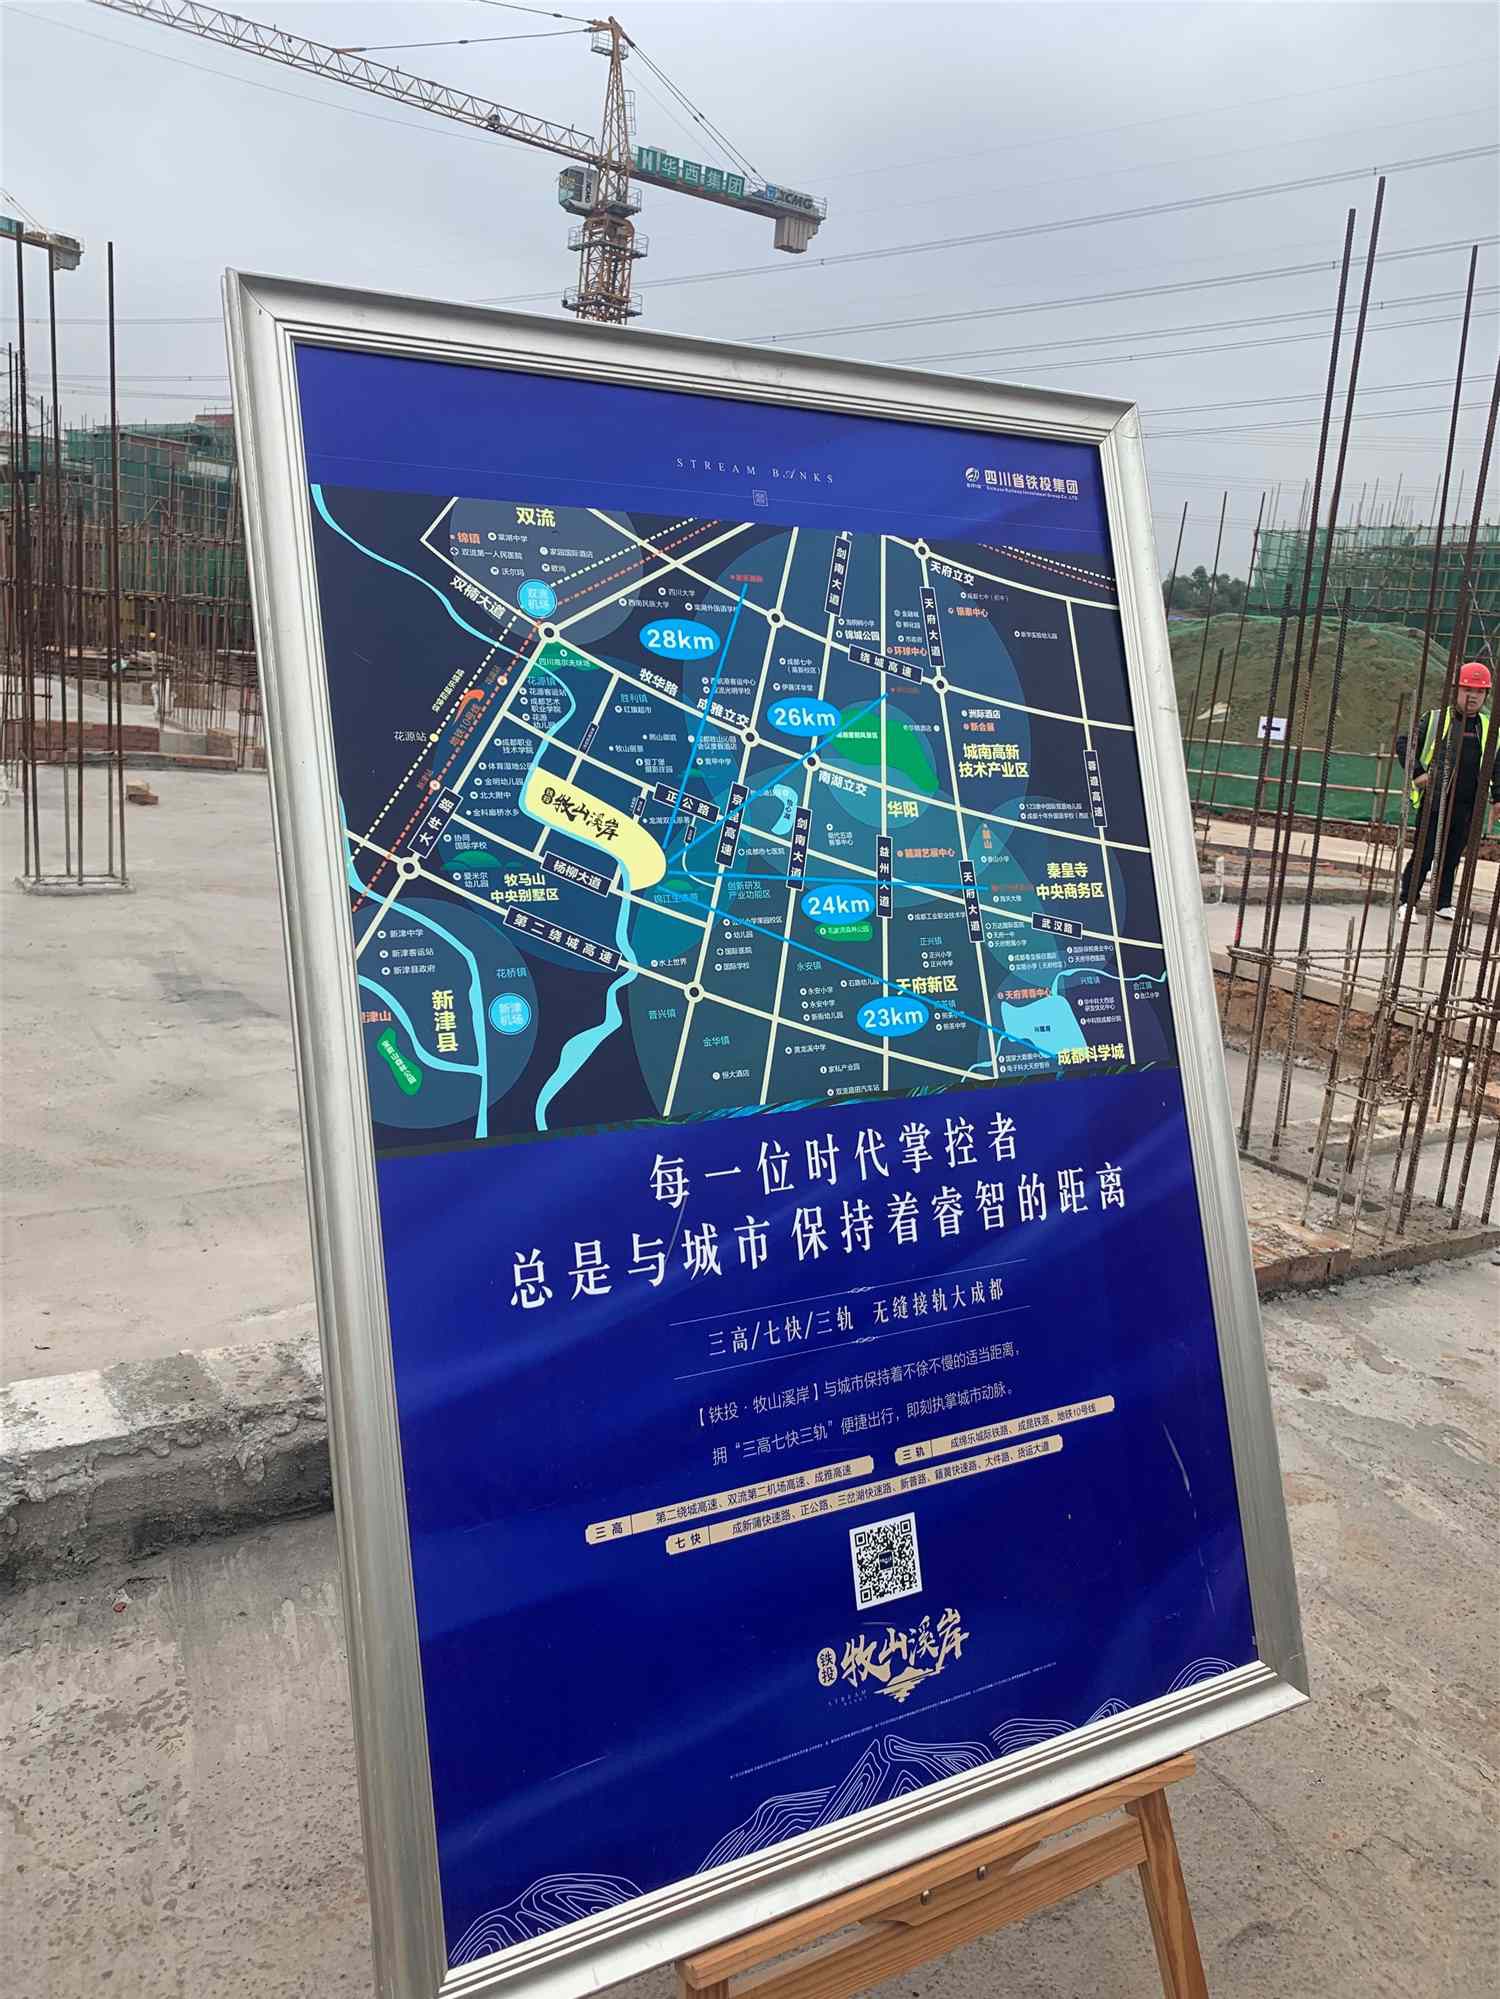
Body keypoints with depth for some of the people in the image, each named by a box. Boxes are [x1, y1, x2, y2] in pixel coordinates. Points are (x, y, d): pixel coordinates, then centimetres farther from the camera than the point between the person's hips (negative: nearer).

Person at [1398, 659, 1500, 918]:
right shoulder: (1435, 719, 0)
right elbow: (1404, 744, 3)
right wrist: (1416, 774, -7)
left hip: (1467, 807, 4)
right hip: (1433, 801, -3)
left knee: (1453, 857, 12)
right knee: (1423, 853, -4)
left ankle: (1444, 904, 24)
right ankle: (1407, 901, 5)